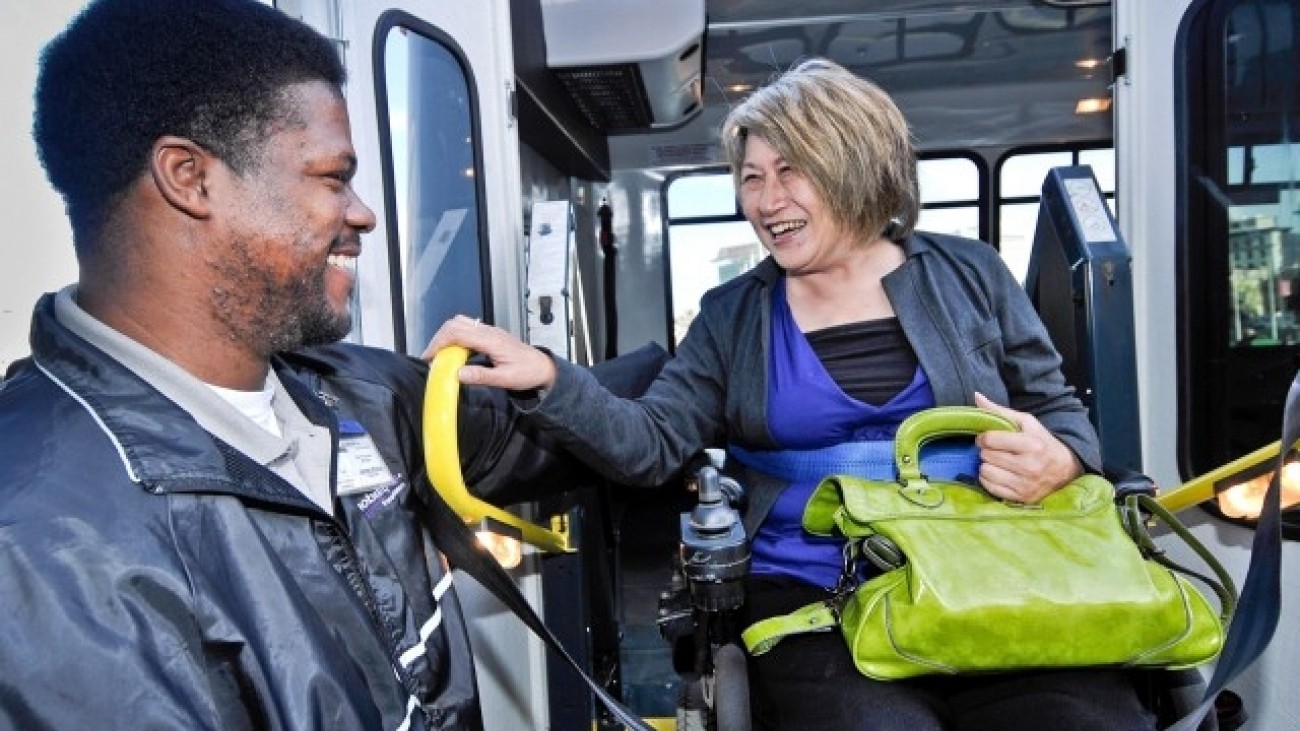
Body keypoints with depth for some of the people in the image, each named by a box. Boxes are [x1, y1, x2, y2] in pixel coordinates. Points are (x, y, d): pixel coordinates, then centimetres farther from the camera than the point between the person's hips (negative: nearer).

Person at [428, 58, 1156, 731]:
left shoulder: (968, 274, 8)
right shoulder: (733, 315, 8)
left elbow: (1060, 411, 13)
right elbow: (652, 445, -2)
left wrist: (1057, 464, -10)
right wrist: (548, 381, -18)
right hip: (814, 600, -1)